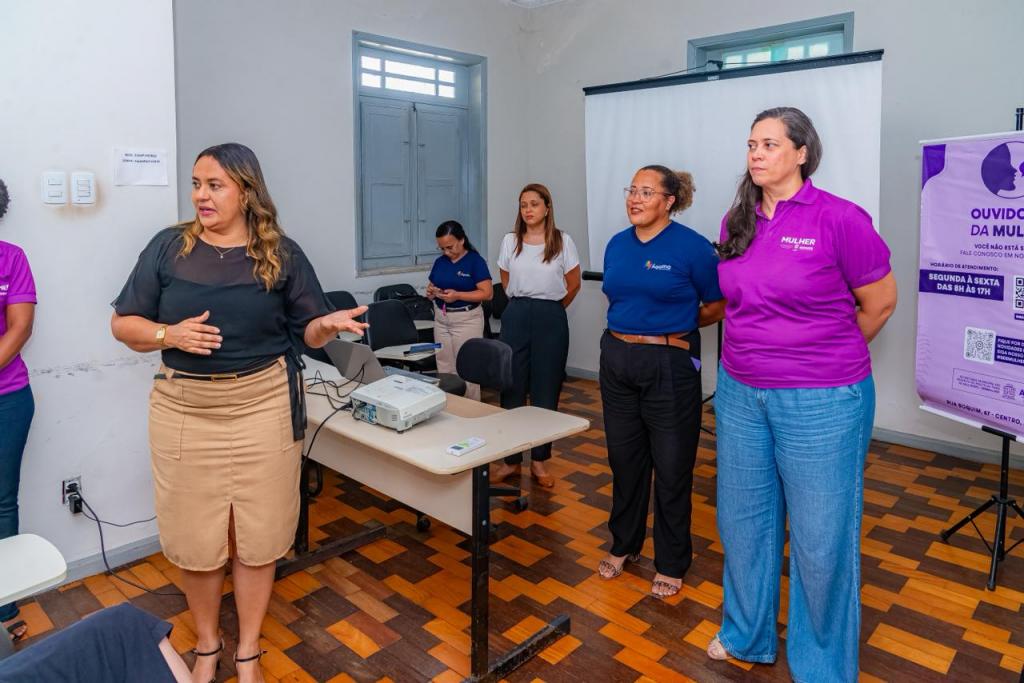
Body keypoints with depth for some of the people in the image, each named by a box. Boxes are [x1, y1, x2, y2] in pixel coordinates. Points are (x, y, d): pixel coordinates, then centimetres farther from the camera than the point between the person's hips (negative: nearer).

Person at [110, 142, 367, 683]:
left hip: (262, 405, -1)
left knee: (258, 534, 8)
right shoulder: (169, 247, 2)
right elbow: (123, 324, 4)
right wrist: (169, 335, -15)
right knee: (194, 535, 10)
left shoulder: (281, 253, 1)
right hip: (184, 410, 1)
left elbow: (307, 330, 3)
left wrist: (328, 325, -19)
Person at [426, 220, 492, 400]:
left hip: (467, 320, -5)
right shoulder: (440, 262, 9)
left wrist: (457, 295, -23)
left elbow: (487, 293, -13)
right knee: (444, 370, 9)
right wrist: (431, 292, -7)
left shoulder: (475, 260, -8)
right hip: (441, 319, 6)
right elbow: (430, 288, 17)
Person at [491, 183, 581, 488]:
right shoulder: (510, 241, 4)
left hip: (551, 319, -2)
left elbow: (573, 284, 7)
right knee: (512, 387, 3)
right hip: (516, 317, 2)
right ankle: (511, 459, 15)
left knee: (546, 392, 4)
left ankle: (539, 460, 18)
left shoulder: (563, 242, -2)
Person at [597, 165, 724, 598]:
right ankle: (624, 545, 35)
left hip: (670, 365, -5)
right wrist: (631, 327, 6)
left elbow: (719, 305, -3)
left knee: (671, 468, 6)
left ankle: (671, 564, 24)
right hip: (617, 360, 5)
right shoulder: (617, 245, 7)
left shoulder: (692, 247, -10)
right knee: (624, 460, 15)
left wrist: (675, 326, 3)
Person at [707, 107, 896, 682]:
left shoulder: (839, 218, -12)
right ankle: (747, 636, 40)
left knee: (821, 537, 8)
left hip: (822, 402, -5)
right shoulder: (737, 222, 4)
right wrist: (763, 349, 13)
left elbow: (880, 301, -2)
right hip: (740, 393, 6)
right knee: (744, 519, 17)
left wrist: (828, 355, 9)